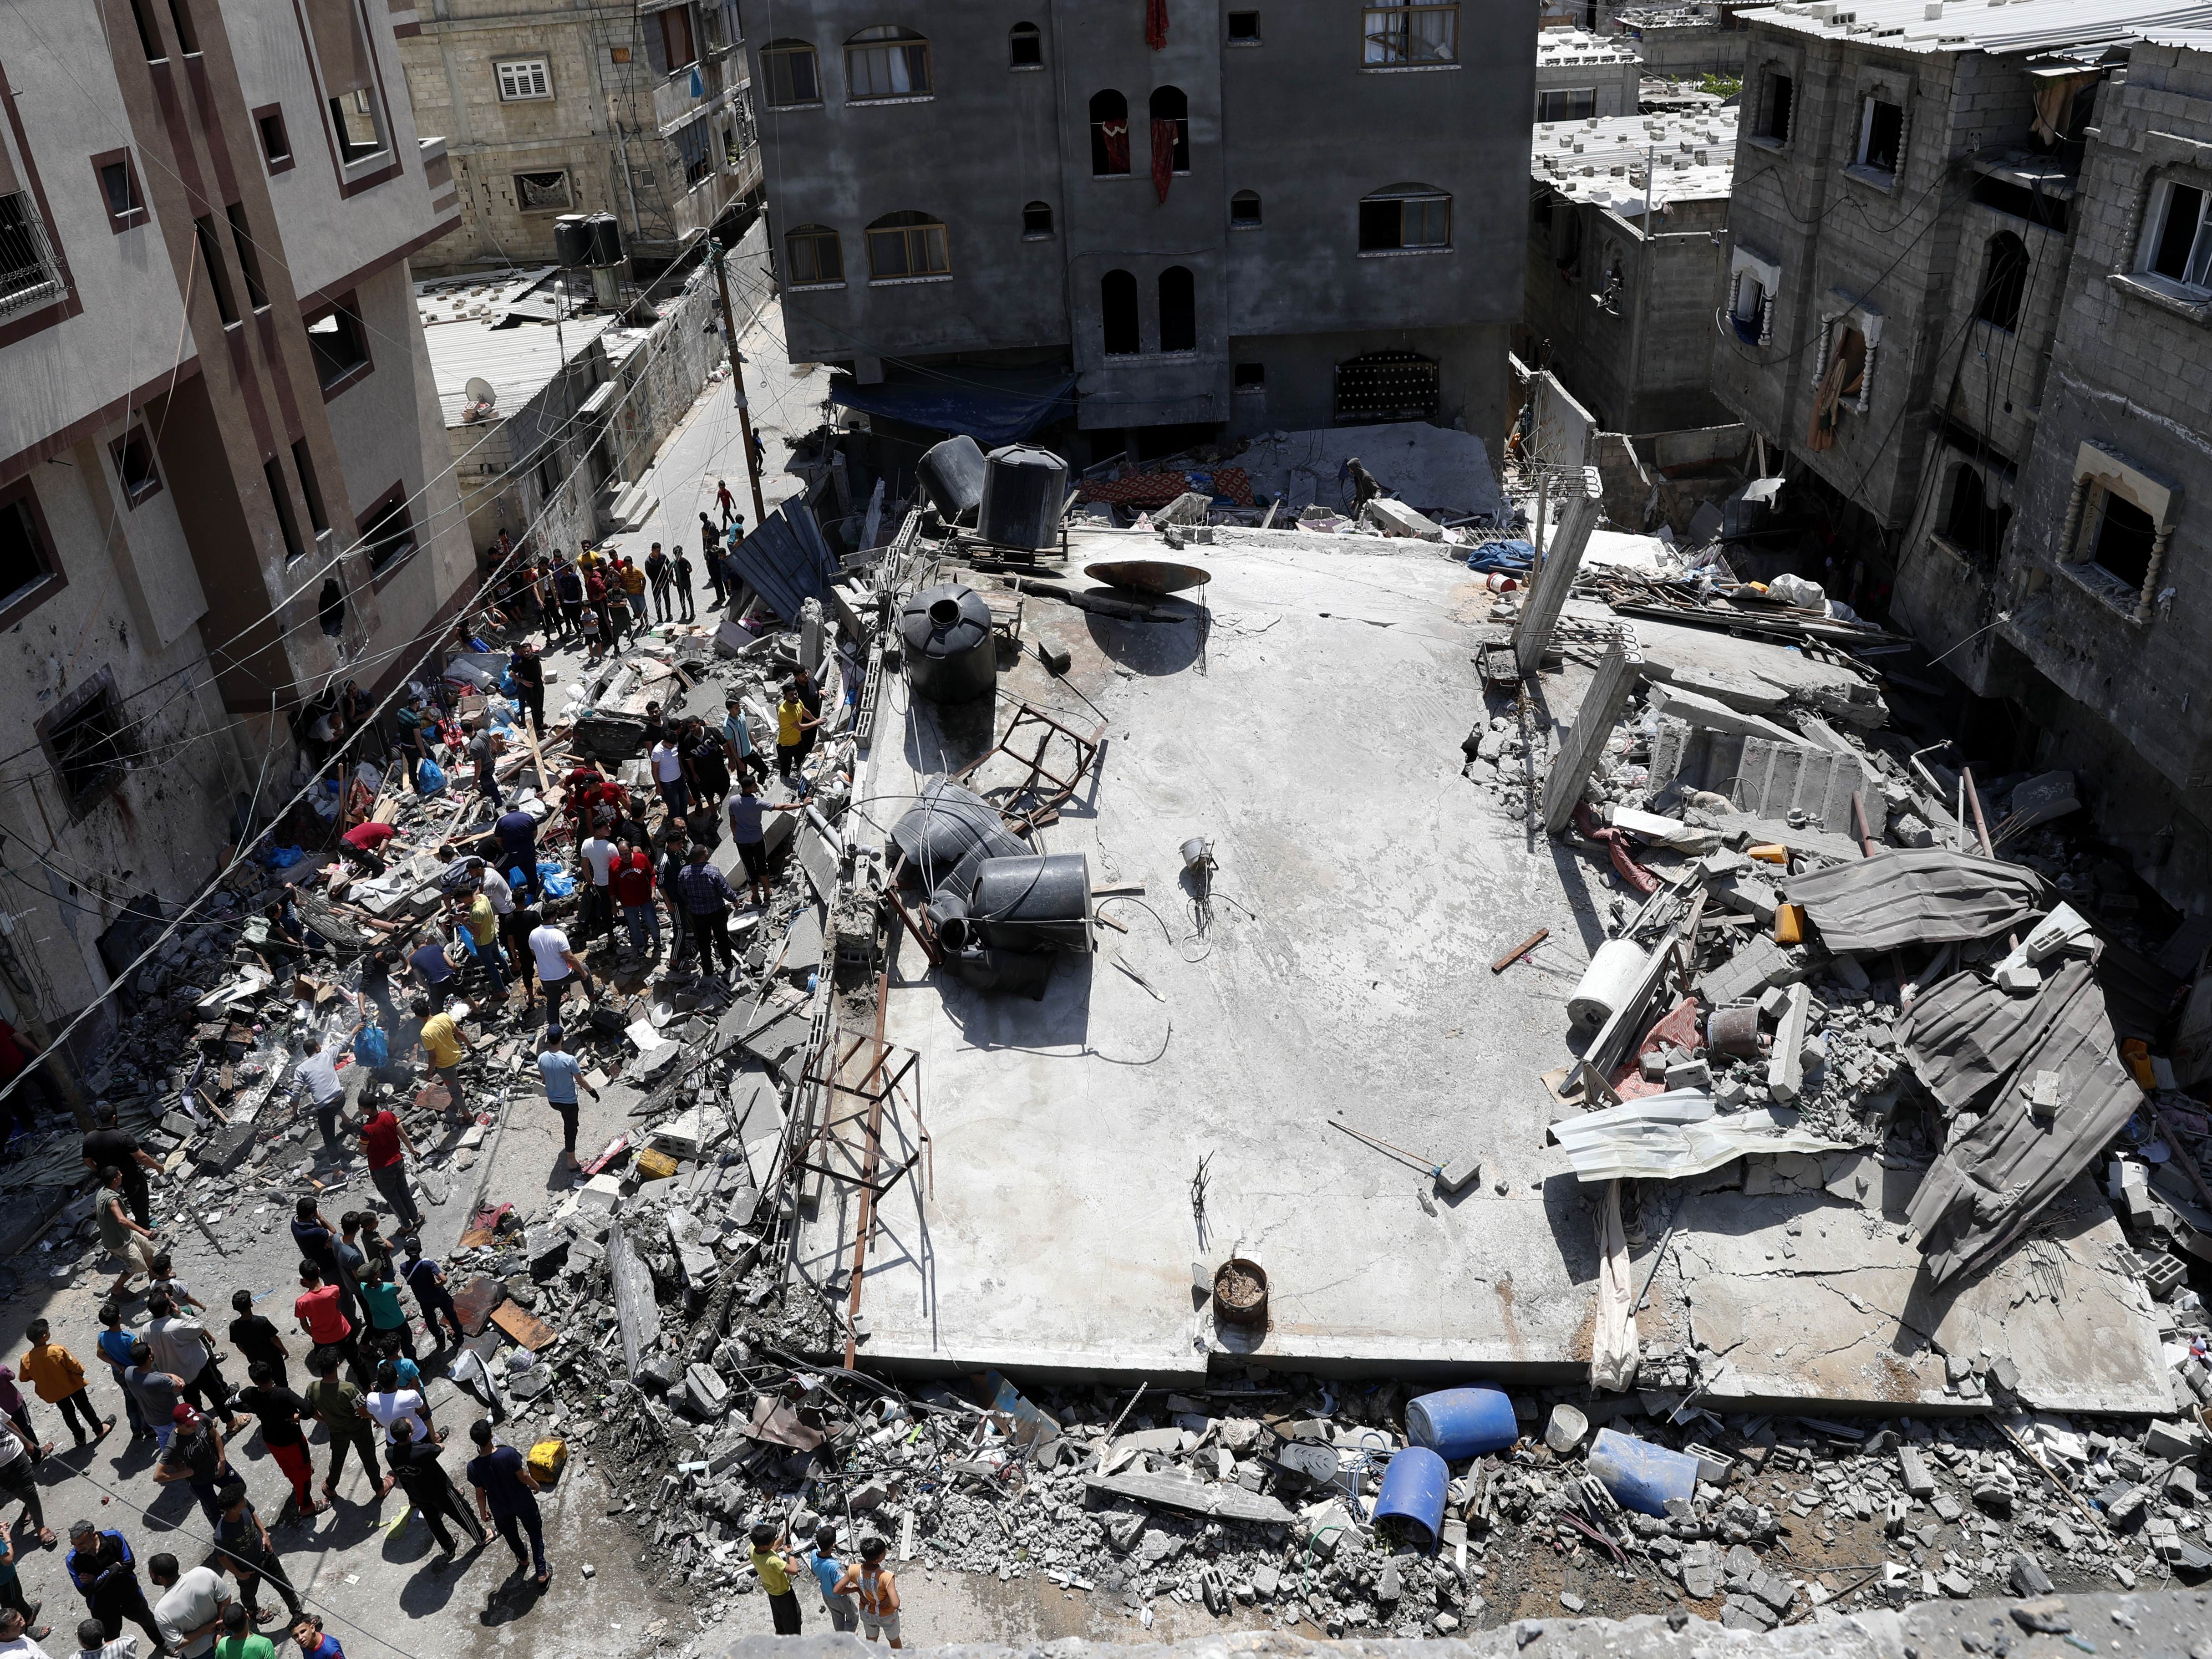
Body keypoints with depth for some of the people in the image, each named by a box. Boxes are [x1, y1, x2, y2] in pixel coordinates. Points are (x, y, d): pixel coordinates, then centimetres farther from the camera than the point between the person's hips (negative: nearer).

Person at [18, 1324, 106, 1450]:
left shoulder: (26, 1360, -24)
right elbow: (75, 1367, -23)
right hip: (72, 1384, -3)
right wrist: (80, 1373, 0)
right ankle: (99, 1430, 39)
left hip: (53, 1391, 3)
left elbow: (25, 1378, -7)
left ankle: (80, 1437, 43)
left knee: (68, 1413, 26)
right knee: (85, 1407, 21)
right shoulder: (58, 1350, -33)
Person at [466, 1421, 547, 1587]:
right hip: (523, 1502, -2)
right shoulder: (509, 1453, -32)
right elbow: (523, 1477, -18)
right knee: (535, 1532, 22)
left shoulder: (474, 1467, -27)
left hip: (500, 1509, 2)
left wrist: (482, 1512, 7)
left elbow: (480, 1494, -12)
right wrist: (535, 1485, 3)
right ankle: (542, 1573, 24)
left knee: (511, 1536, 30)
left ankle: (523, 1559, 57)